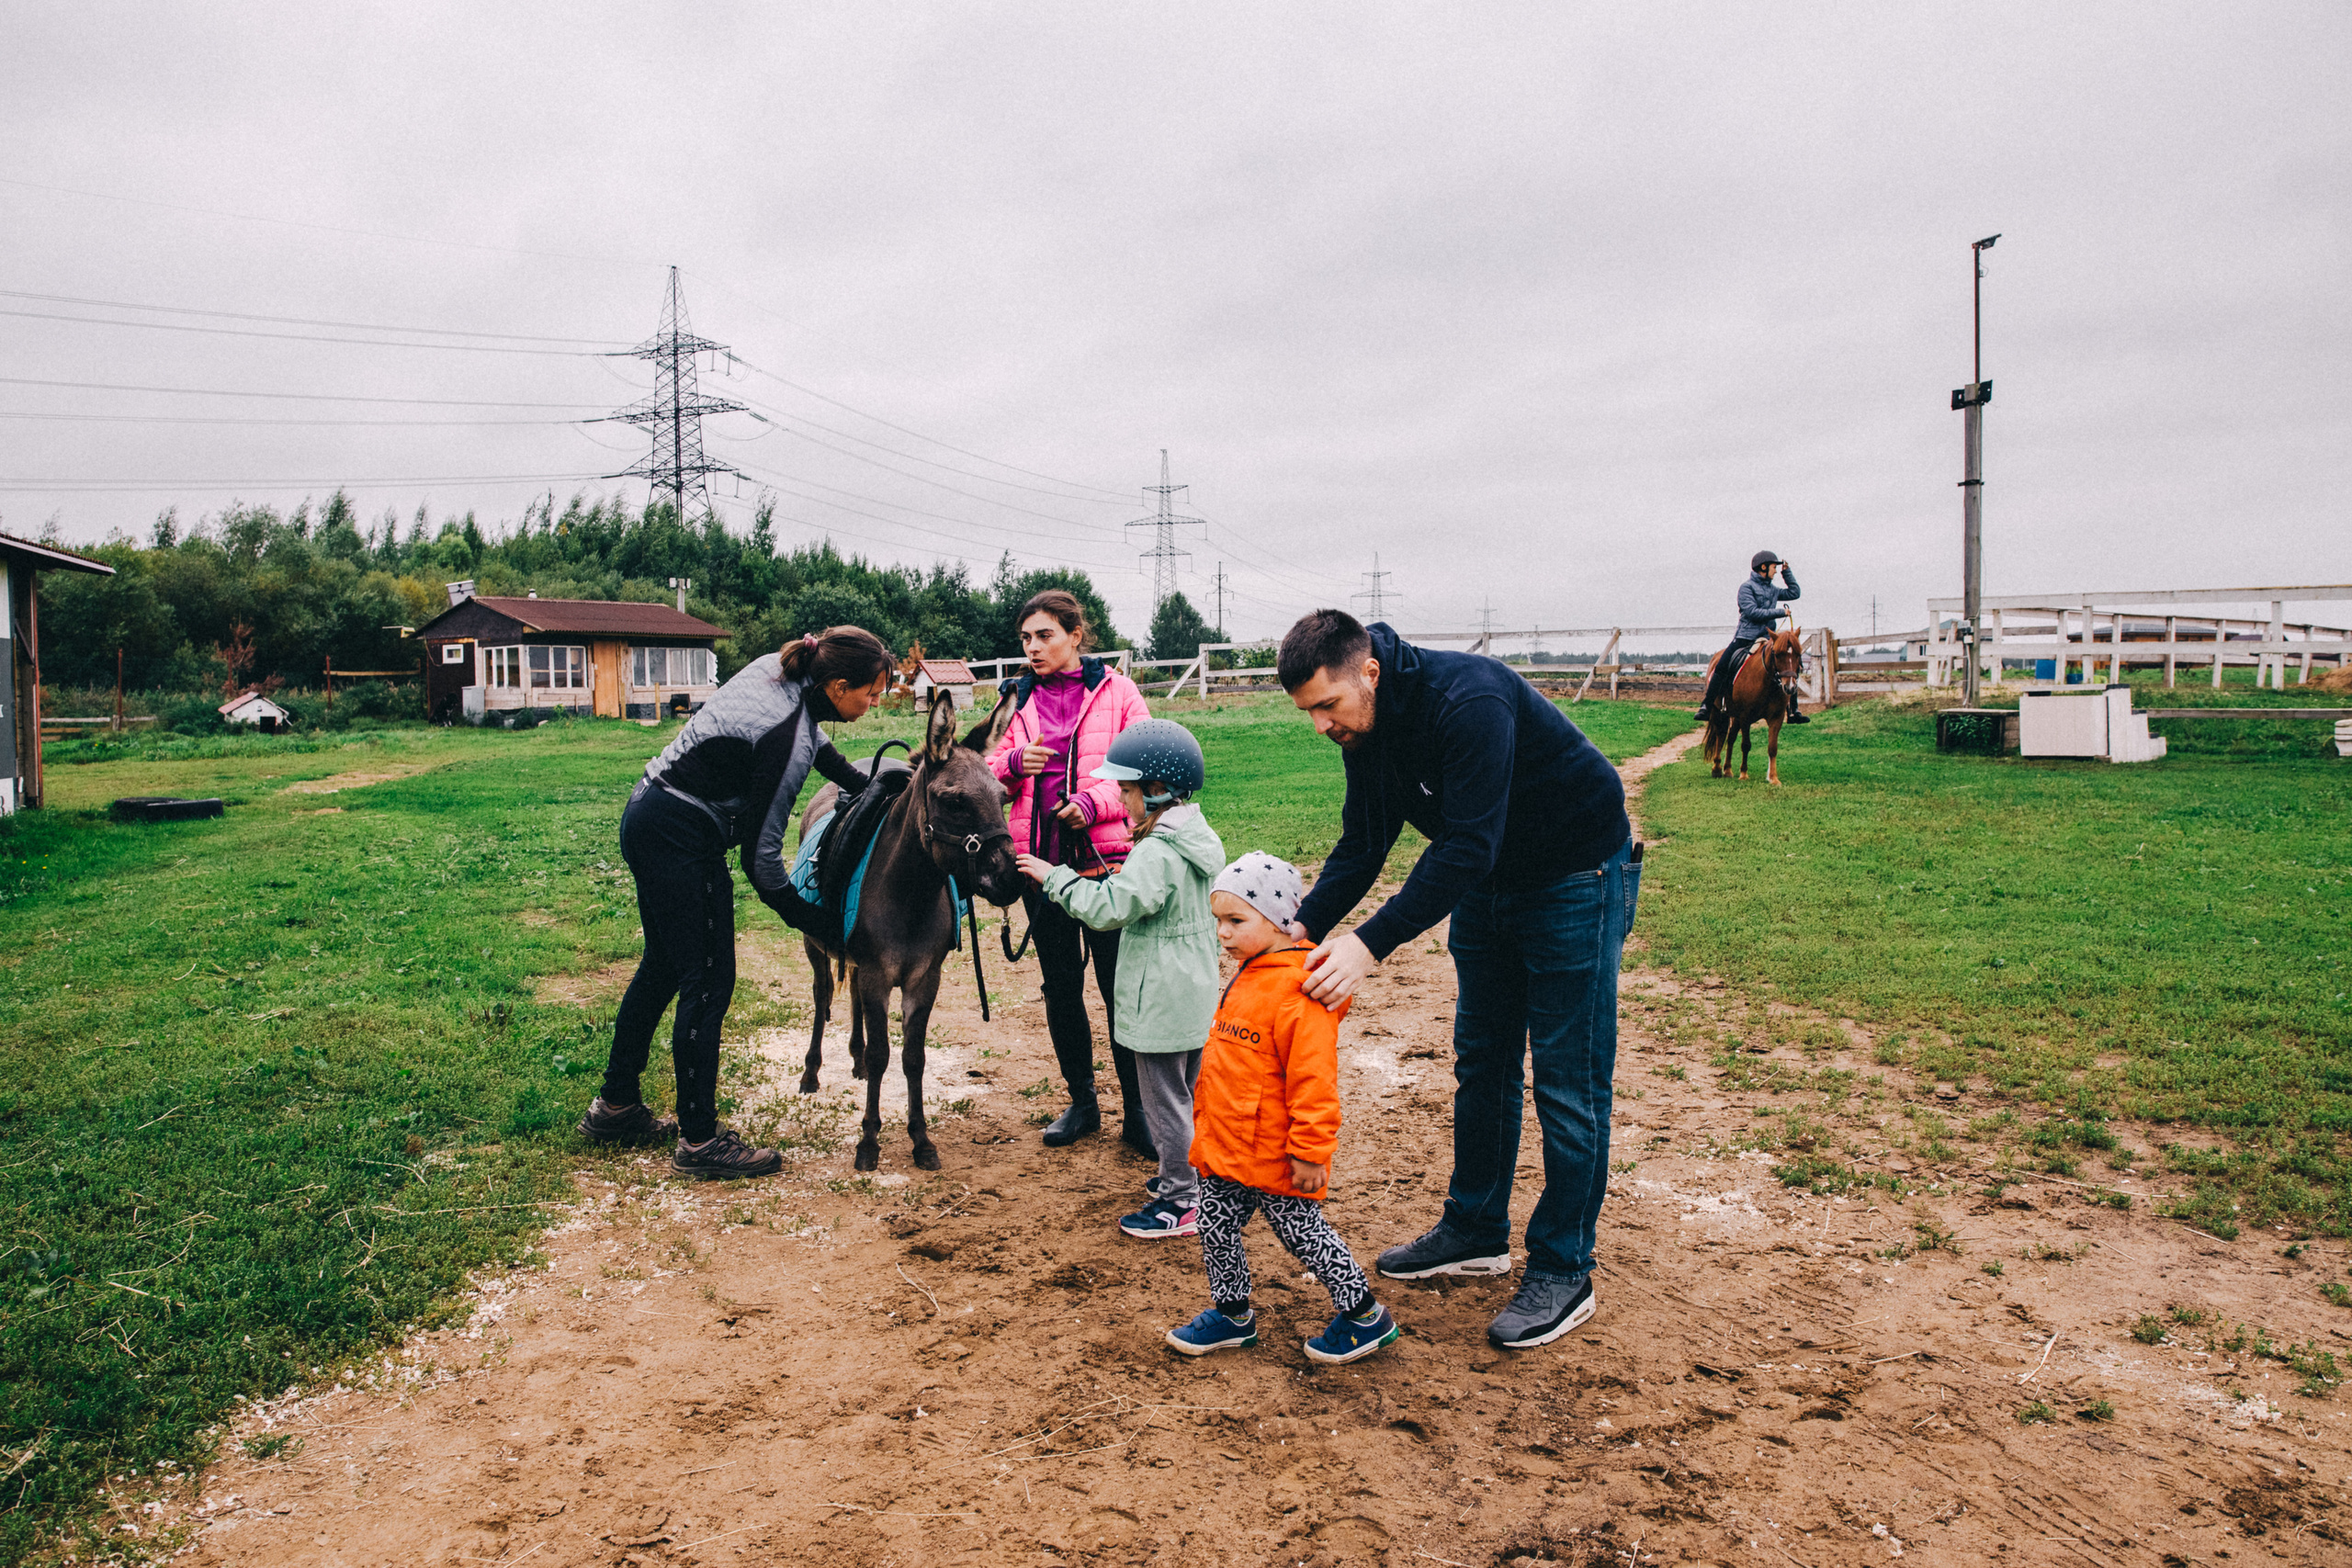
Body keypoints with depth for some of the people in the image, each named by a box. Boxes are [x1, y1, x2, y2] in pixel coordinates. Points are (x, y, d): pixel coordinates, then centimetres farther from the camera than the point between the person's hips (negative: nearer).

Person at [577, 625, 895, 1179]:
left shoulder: (777, 667, 0)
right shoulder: (790, 738, -26)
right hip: (683, 839, -10)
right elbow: (760, 854, -21)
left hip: (646, 817, 10)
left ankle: (615, 1106, 33)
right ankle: (699, 1140, 8)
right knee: (708, 981, -2)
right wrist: (817, 921, -10)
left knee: (663, 965, 20)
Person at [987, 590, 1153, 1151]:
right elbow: (989, 776, 12)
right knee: (1060, 987, 11)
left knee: (1121, 987, 0)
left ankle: (1136, 1110, 13)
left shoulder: (1116, 692, 0)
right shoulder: (1017, 700, 11)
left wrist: (1093, 801, -22)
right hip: (1040, 860, 4)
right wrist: (1015, 763, -10)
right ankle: (1081, 1101, 27)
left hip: (1106, 857, -4)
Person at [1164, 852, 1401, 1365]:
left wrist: (1309, 1150, -22)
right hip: (1225, 1148, 9)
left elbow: (1312, 1078, -25)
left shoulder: (1299, 990, -24)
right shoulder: (1247, 979, 8)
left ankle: (1364, 1314, 24)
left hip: (1274, 1155, -9)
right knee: (1216, 1227, 16)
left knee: (1302, 1231, 6)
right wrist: (1209, 1124, 25)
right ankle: (1231, 1313, 36)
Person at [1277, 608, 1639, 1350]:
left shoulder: (1467, 700, -33)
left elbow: (1467, 845, -37)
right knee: (1481, 1062, 14)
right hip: (1487, 885, 8)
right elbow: (1361, 846, 0)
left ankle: (1563, 1272, 10)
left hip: (1578, 878, -8)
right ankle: (1475, 1231, 29)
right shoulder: (1366, 728, -6)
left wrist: (1370, 944, -41)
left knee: (1568, 1081, -2)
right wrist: (1301, 927, -15)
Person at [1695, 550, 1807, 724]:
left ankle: (1793, 711, 3)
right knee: (1722, 667, -19)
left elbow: (1794, 593, 27)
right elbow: (1752, 612, -14)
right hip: (1745, 637, -6)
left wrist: (1786, 572, 19)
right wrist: (1779, 612, -13)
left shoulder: (1771, 590, 17)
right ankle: (1706, 706, -12)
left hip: (1766, 638, 6)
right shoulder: (1747, 587, -3)